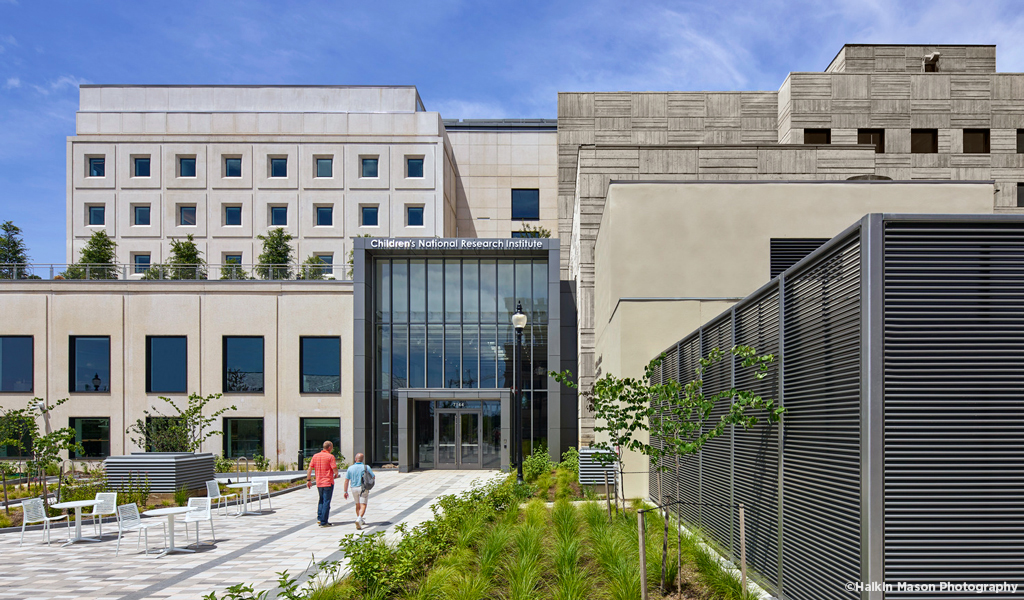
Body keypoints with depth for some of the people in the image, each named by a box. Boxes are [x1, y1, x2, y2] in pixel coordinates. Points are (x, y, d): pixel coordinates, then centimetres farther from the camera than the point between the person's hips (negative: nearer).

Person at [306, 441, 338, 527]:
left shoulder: (315, 456, 6)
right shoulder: (330, 456, -10)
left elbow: (309, 469, 5)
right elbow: (335, 470, -15)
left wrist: (308, 480, 12)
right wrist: (336, 475, 7)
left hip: (319, 482, 5)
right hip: (328, 482, -5)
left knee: (321, 500, 22)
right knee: (326, 502, 0)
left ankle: (319, 518, 13)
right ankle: (324, 522, 0)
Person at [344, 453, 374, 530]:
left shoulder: (350, 468, -3)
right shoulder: (366, 467, -8)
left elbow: (346, 481, -2)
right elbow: (373, 477, 3)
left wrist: (345, 492, 5)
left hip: (354, 489, 3)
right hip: (363, 488, -3)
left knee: (357, 504, 22)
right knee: (363, 506, -7)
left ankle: (359, 520, 32)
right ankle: (359, 519, -29)